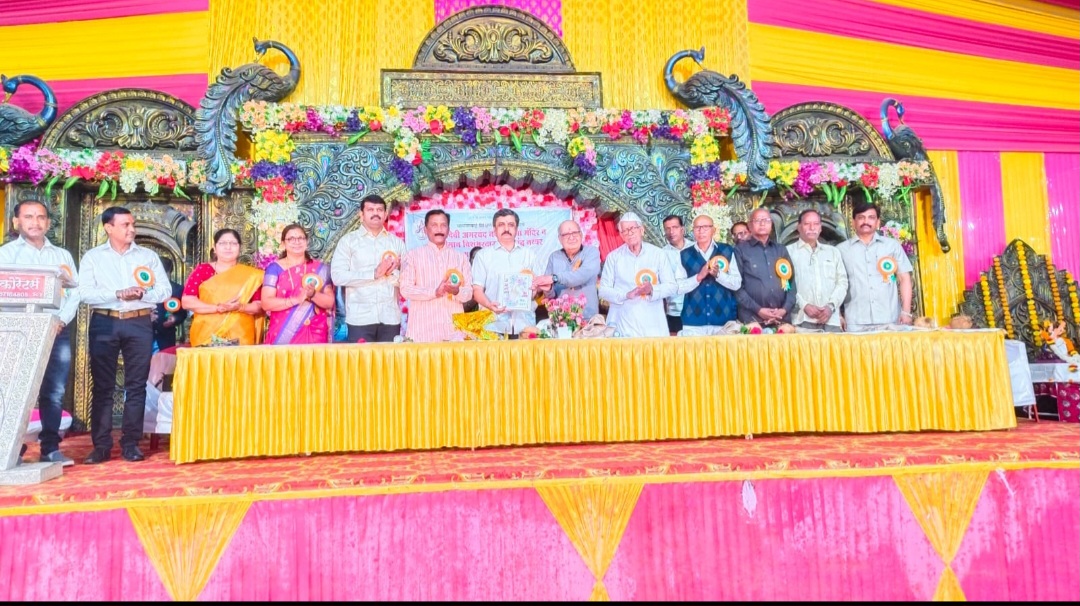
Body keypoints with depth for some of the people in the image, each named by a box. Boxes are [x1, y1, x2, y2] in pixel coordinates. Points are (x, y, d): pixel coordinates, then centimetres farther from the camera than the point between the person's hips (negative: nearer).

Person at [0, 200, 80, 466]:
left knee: (54, 392, 2)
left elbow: (75, 292, 10)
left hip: (58, 332, 3)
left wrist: (61, 320, -6)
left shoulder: (63, 255, 17)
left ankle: (50, 448, 7)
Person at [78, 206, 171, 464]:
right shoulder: (92, 257, 6)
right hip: (104, 324, -1)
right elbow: (86, 293, -6)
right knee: (102, 385, 2)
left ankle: (131, 443, 9)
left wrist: (142, 294, -14)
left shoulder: (149, 256, 10)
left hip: (139, 324, 1)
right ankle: (101, 444, 9)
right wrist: (119, 294, -16)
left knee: (136, 385, 2)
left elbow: (165, 291, 3)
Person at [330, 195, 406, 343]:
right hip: (360, 318, -2)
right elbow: (338, 276, -7)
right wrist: (374, 274, -12)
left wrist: (391, 273, -12)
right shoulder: (348, 240, 4)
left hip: (390, 318, 2)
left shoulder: (397, 242, 12)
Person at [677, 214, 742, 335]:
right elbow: (679, 287, -2)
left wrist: (718, 274, -16)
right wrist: (699, 277, -16)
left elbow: (737, 283, 0)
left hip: (724, 320, 0)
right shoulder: (685, 255, 6)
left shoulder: (727, 251, 6)